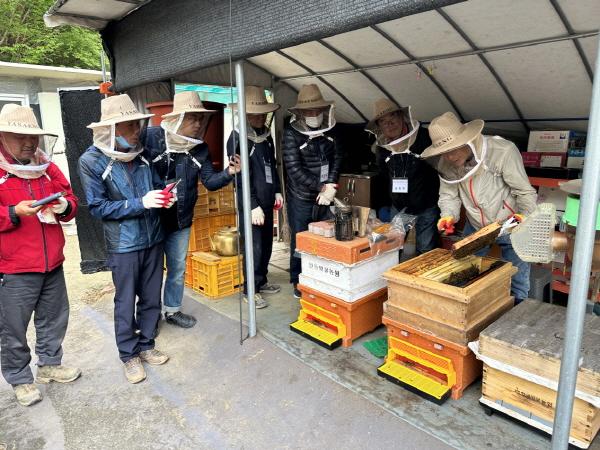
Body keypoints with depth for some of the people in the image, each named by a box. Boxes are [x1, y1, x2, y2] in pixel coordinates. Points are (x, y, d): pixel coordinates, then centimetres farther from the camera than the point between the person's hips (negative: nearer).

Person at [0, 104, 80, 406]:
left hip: (52, 263, 5)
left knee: (54, 318, 17)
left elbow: (70, 199, 11)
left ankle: (49, 364, 37)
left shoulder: (48, 167, 8)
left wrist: (64, 206, -11)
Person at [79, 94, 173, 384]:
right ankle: (128, 355, 27)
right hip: (123, 244, -4)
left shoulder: (142, 153, 1)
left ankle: (146, 345, 32)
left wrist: (163, 196, -10)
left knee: (151, 298, 14)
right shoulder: (91, 161, -11)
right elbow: (98, 207, -13)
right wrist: (139, 203, -22)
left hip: (153, 238, 4)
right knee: (126, 303, 9)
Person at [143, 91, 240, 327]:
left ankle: (173, 310, 36)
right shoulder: (151, 137, -15)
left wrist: (229, 173, -20)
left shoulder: (199, 148, 0)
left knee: (177, 268, 17)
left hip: (181, 220, 5)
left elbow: (210, 181, -3)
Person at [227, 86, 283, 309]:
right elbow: (240, 176, -17)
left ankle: (261, 282, 31)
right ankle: (250, 290, 14)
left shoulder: (266, 134, 11)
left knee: (266, 244, 14)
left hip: (267, 200, 7)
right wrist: (253, 206, -19)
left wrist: (277, 191, 14)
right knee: (255, 247, -1)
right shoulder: (238, 138, -12)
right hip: (251, 203, -7)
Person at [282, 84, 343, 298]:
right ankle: (298, 282, 22)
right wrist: (321, 187, -16)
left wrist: (331, 185, -9)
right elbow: (294, 168, -16)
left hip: (324, 196, 5)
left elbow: (337, 156, 6)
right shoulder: (291, 133, -12)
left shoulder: (329, 130, 3)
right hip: (301, 198, -4)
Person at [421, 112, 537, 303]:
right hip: (475, 227, 4)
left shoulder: (503, 151, -26)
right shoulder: (445, 163, -12)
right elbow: (449, 195, -2)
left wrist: (523, 215, -36)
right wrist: (449, 215, -21)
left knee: (517, 285, 8)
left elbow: (526, 192, -19)